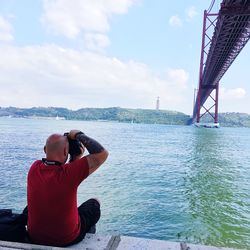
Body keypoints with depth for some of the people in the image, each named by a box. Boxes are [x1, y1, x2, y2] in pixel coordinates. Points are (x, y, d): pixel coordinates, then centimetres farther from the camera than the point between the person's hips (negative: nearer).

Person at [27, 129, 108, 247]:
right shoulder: (67, 172, -32)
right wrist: (79, 135, -20)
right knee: (94, 204, 22)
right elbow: (102, 154, -28)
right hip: (67, 239, -4)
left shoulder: (35, 168, -14)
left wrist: (76, 158, -4)